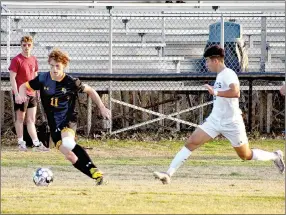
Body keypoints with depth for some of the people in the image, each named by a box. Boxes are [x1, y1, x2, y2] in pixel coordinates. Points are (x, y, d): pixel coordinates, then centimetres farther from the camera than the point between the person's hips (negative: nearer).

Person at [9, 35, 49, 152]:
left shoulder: (34, 60, 10)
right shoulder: (16, 60, -9)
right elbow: (12, 78, -11)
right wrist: (16, 94, -18)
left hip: (31, 94, 6)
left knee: (31, 120, 6)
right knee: (20, 118, 2)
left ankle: (36, 143, 5)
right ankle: (21, 143, 7)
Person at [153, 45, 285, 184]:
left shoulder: (228, 74, -17)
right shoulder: (220, 75, 10)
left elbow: (236, 92, -36)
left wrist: (215, 92, -33)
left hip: (231, 123, -8)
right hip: (215, 120, 8)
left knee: (246, 156, 6)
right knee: (191, 143, -8)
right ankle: (168, 175, -14)